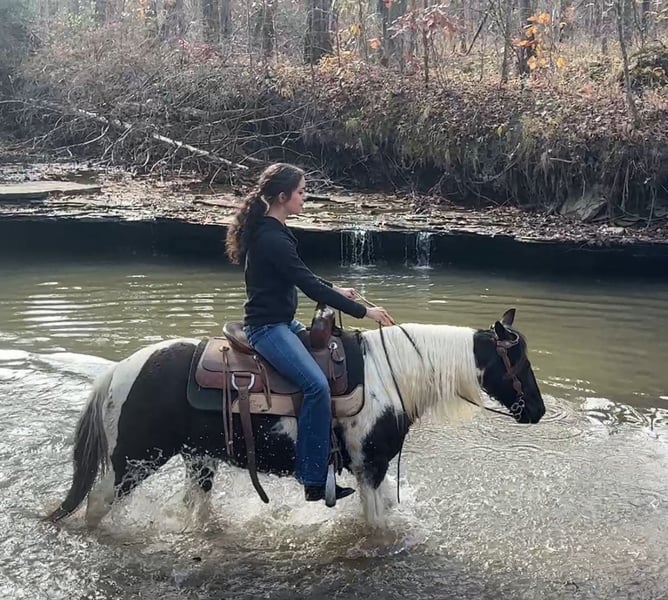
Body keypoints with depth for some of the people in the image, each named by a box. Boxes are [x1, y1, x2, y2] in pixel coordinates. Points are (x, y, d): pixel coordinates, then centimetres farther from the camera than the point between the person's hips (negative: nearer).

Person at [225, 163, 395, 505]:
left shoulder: (272, 230, 11)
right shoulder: (272, 239, -21)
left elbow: (301, 276, 25)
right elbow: (310, 287, -23)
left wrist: (335, 290, 21)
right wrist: (364, 311, -19)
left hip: (281, 323, 11)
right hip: (266, 327, -11)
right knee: (316, 385, -25)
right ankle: (314, 481, -20)